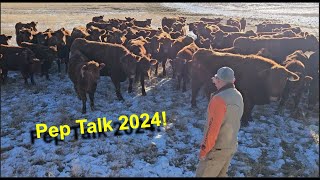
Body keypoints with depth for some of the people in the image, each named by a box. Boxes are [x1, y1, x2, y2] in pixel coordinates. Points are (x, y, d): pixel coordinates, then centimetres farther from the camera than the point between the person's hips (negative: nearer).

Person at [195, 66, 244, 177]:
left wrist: (204, 150, -15)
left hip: (217, 148, -8)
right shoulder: (238, 96, 2)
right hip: (232, 146, 8)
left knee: (203, 175, 5)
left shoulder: (219, 99, -23)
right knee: (221, 175, 21)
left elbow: (212, 128, -24)